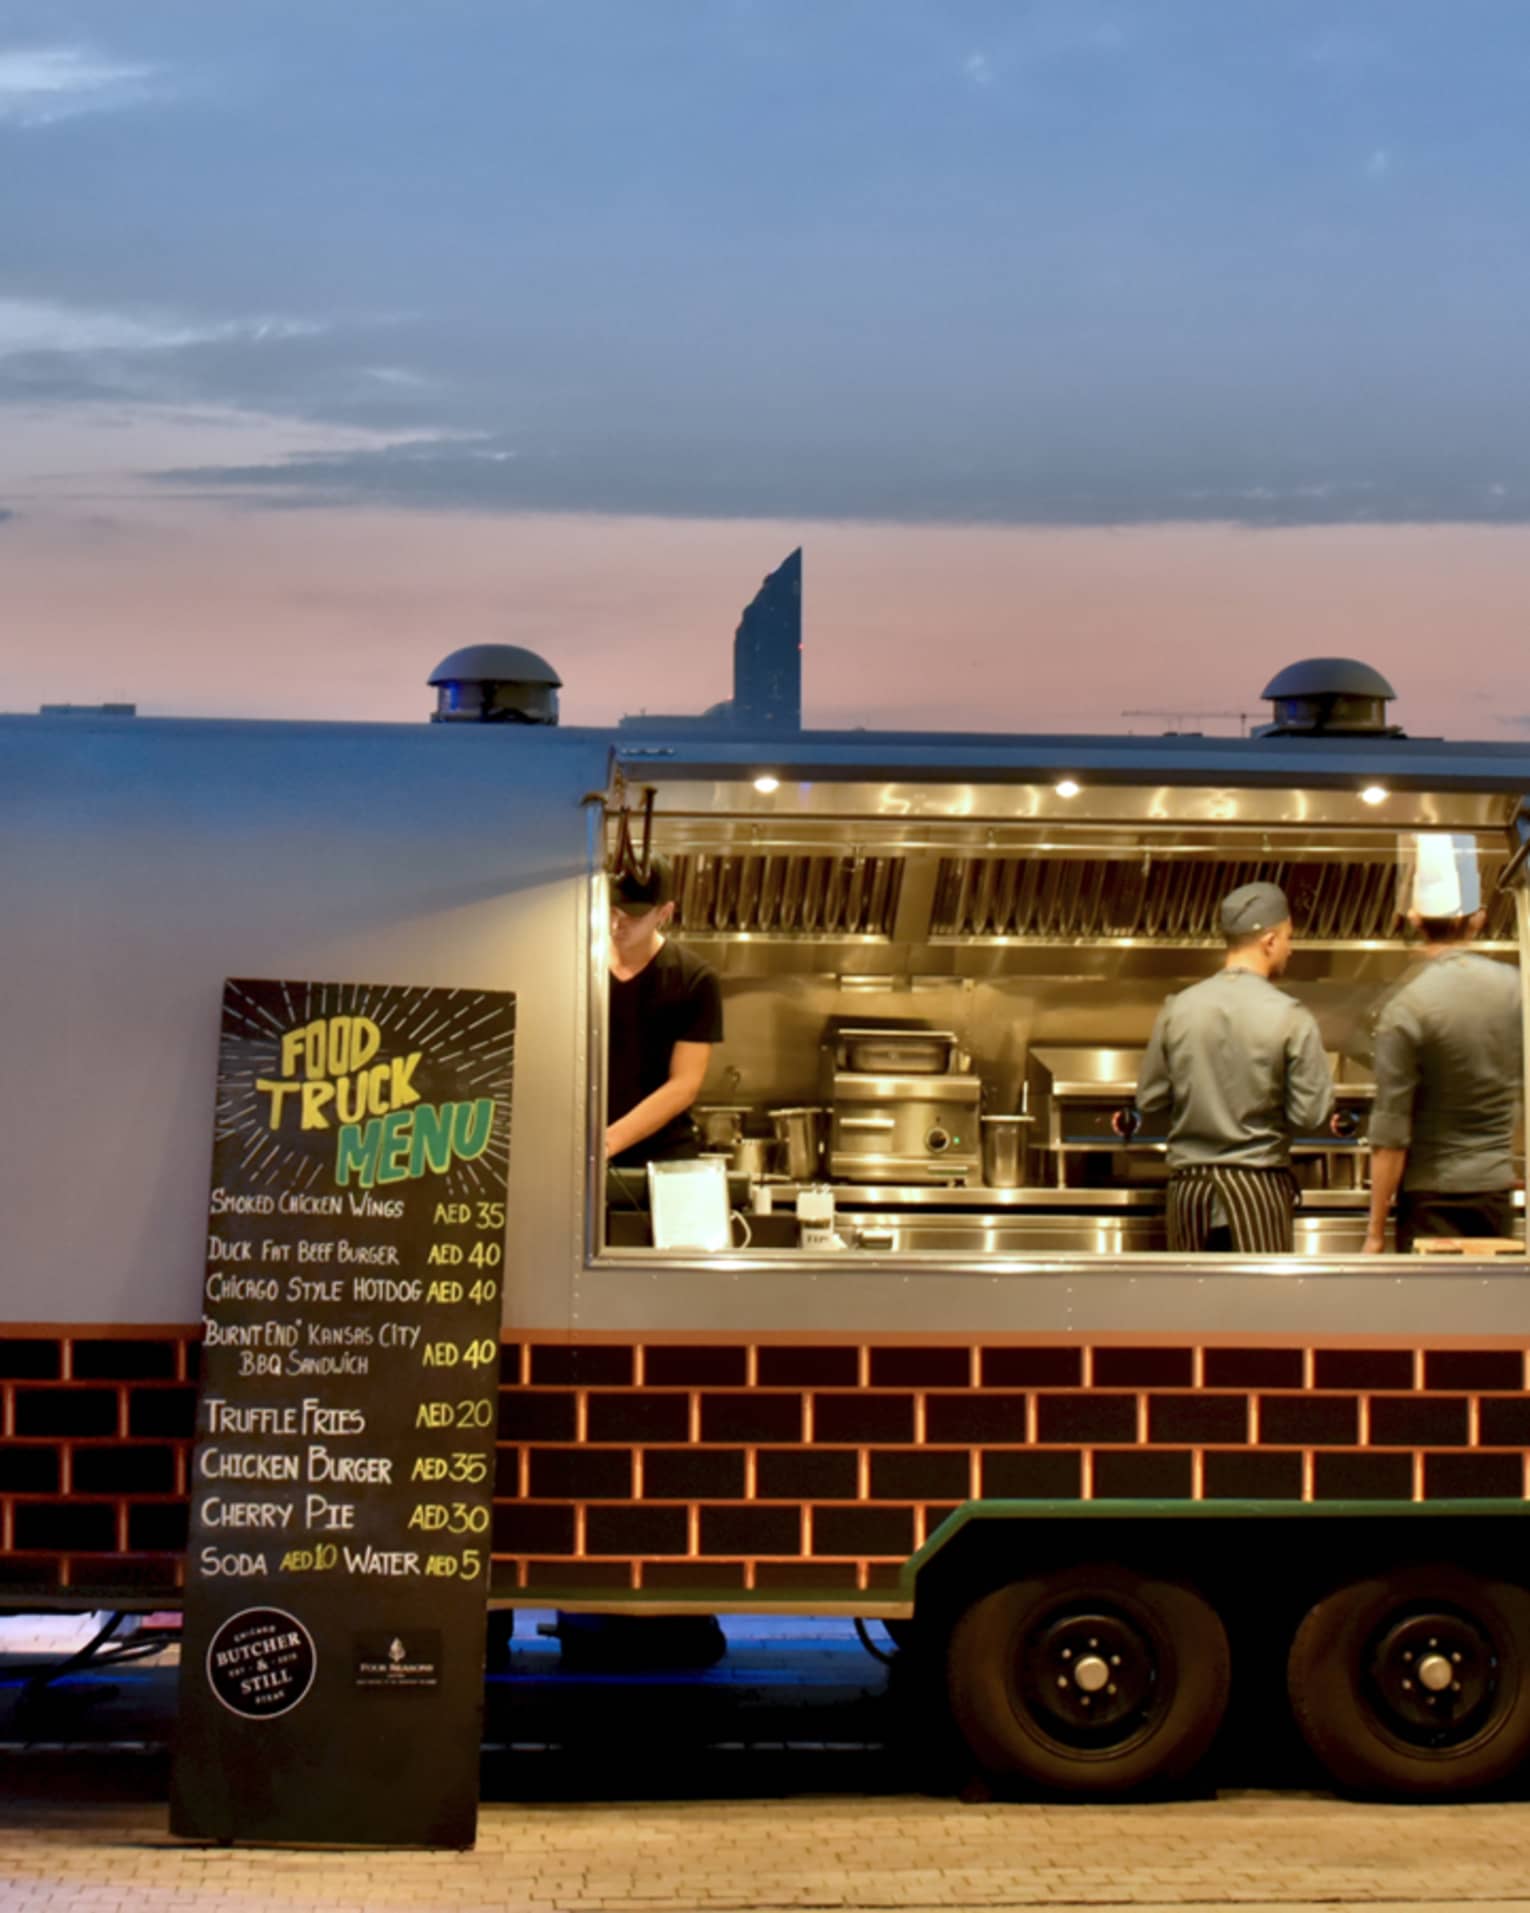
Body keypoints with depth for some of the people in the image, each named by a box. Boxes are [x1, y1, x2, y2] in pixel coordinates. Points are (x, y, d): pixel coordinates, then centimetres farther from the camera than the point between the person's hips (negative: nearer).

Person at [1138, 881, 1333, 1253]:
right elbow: (1310, 1114, -9)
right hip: (1258, 1185, -3)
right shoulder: (1289, 1018, -10)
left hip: (1188, 1187, 3)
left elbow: (1149, 1100, 4)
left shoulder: (1178, 1009, -1)